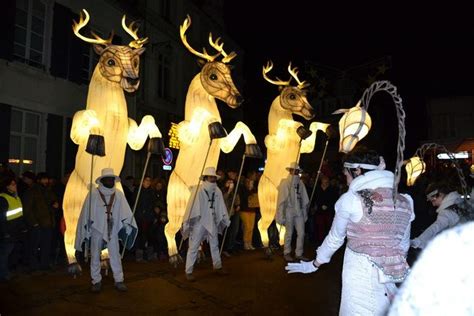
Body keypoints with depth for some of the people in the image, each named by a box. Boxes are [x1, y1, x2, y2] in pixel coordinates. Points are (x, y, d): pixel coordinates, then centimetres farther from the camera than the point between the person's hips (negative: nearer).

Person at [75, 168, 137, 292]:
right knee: (95, 255, 9)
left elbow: (125, 211, -3)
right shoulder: (93, 193, -6)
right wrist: (87, 228, -4)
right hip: (96, 229, -1)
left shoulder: (118, 194, -1)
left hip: (112, 230, 1)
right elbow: (86, 212, -4)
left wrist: (128, 225, -12)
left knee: (115, 255, 3)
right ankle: (96, 281, 21)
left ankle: (119, 280, 12)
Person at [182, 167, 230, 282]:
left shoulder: (217, 191, 2)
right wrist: (187, 222, -20)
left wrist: (226, 220, 12)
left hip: (212, 223, 6)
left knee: (215, 245, 18)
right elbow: (191, 206, -17)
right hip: (199, 222, -6)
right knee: (193, 247, 0)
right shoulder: (198, 190, -15)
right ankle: (188, 272, 8)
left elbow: (221, 208, 9)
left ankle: (218, 267, 34)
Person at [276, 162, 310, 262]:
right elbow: (282, 199, -7)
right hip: (289, 211, -4)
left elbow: (304, 199, 8)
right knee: (289, 233, 5)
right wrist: (282, 214, -10)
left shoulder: (300, 183, 6)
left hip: (299, 211, 4)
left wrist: (305, 212, 6)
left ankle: (299, 254, 15)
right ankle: (287, 253, 19)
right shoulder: (285, 183, -6)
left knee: (301, 233, 3)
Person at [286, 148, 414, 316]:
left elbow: (335, 238, 1)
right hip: (390, 280, 4)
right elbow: (403, 245, 11)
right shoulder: (404, 201, 2)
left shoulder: (350, 199, -9)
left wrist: (313, 265, 16)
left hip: (360, 278, -4)